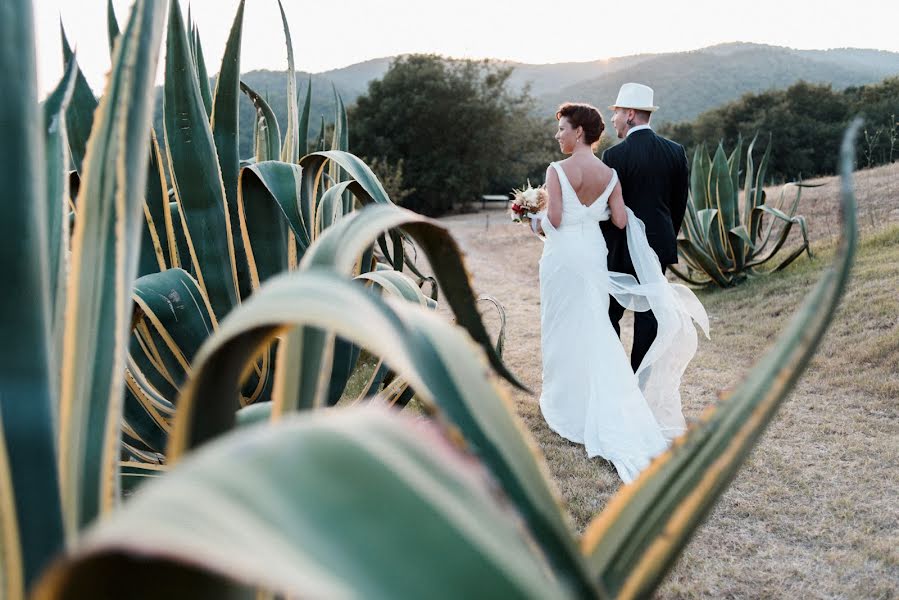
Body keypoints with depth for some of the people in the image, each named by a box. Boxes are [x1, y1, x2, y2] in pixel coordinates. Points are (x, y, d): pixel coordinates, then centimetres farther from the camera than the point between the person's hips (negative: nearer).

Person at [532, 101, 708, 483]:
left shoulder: (557, 171, -14)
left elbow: (553, 218, -19)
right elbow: (620, 221, -1)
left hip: (563, 256, -5)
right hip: (594, 254, 5)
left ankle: (569, 404, 16)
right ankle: (603, 406, 19)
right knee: (594, 329, 14)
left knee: (565, 329, 7)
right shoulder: (609, 174, 1)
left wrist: (537, 223, 2)